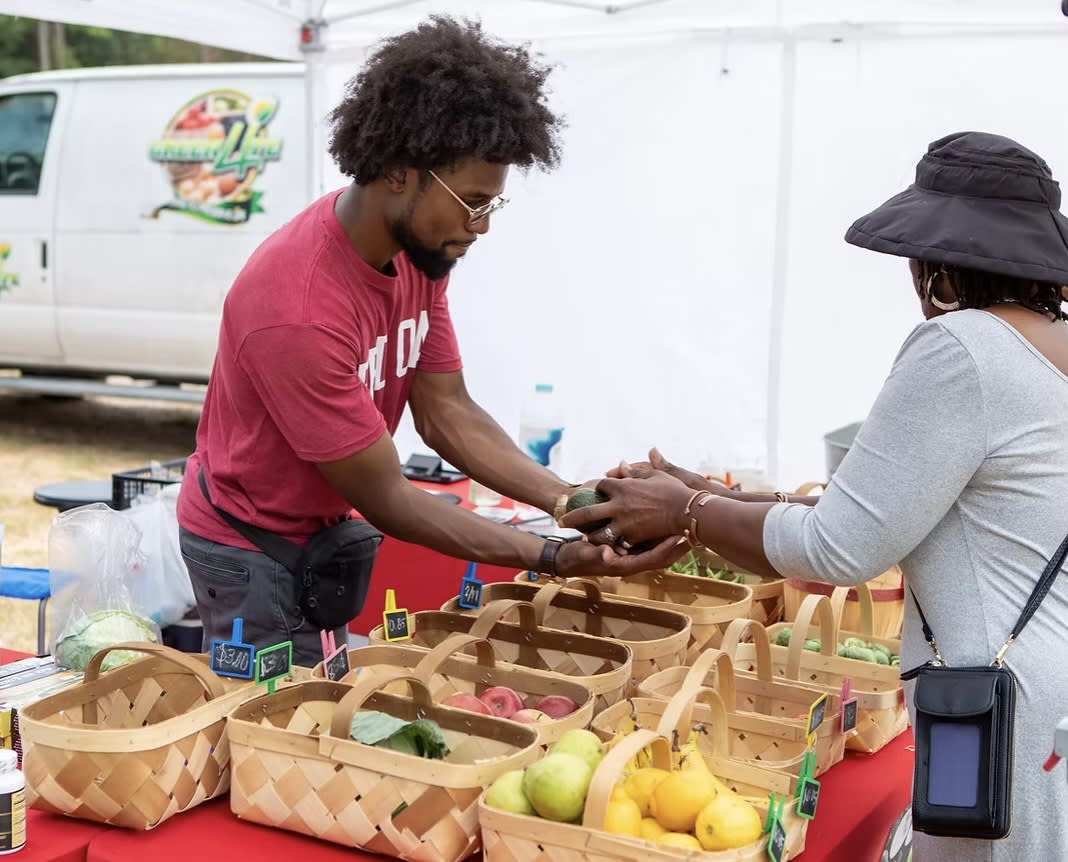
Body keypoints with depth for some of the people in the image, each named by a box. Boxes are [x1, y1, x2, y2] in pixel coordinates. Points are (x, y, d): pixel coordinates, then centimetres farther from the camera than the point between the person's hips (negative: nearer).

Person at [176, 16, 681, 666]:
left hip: (326, 530, 7)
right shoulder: (299, 311, -33)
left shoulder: (422, 247, -9)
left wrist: (568, 501, -17)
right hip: (252, 549, -7)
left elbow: (447, 411, -4)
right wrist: (557, 558, -29)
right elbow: (387, 499, -26)